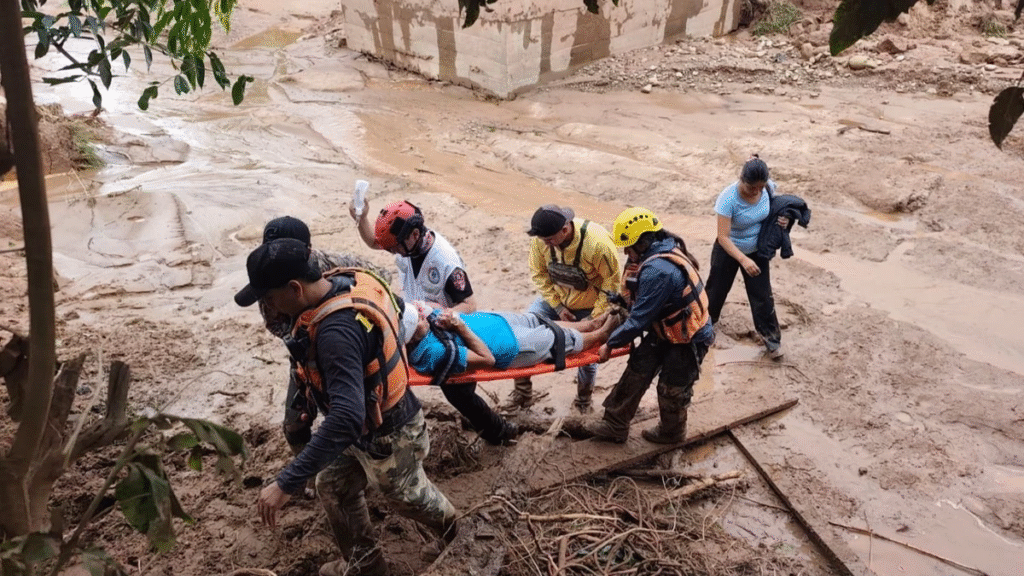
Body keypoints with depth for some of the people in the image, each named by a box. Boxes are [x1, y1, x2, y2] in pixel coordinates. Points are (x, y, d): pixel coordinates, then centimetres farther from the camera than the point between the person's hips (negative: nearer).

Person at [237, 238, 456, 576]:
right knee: (333, 488, 21)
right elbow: (396, 308, 7)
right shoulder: (351, 281, -14)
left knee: (406, 494, 22)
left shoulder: (337, 331, -42)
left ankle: (446, 520, 54)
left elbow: (346, 418, -49)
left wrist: (287, 484, -46)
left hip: (384, 433, -8)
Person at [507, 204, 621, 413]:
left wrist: (595, 318, -20)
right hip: (556, 299, 3)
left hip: (589, 307, -3)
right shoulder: (541, 238, -22)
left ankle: (584, 399, 39)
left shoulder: (597, 243, -33)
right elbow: (539, 274, -8)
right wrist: (557, 306, -13)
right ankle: (522, 391, 8)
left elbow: (612, 282, -22)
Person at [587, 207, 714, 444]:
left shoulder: (658, 271, -34)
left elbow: (640, 318, -26)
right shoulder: (664, 250, -4)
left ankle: (671, 432, 39)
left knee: (672, 389, 12)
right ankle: (615, 425, 24)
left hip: (689, 339, -9)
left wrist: (610, 344, -15)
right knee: (636, 373, 10)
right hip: (665, 330, 9)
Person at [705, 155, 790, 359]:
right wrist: (743, 260, -42)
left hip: (757, 250, 3)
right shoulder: (728, 199, -33)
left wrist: (782, 219, -18)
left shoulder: (768, 188, -18)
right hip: (728, 251, -3)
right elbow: (723, 237, -31)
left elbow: (774, 208, 5)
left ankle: (771, 336, 27)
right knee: (717, 289, 17)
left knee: (762, 296, 8)